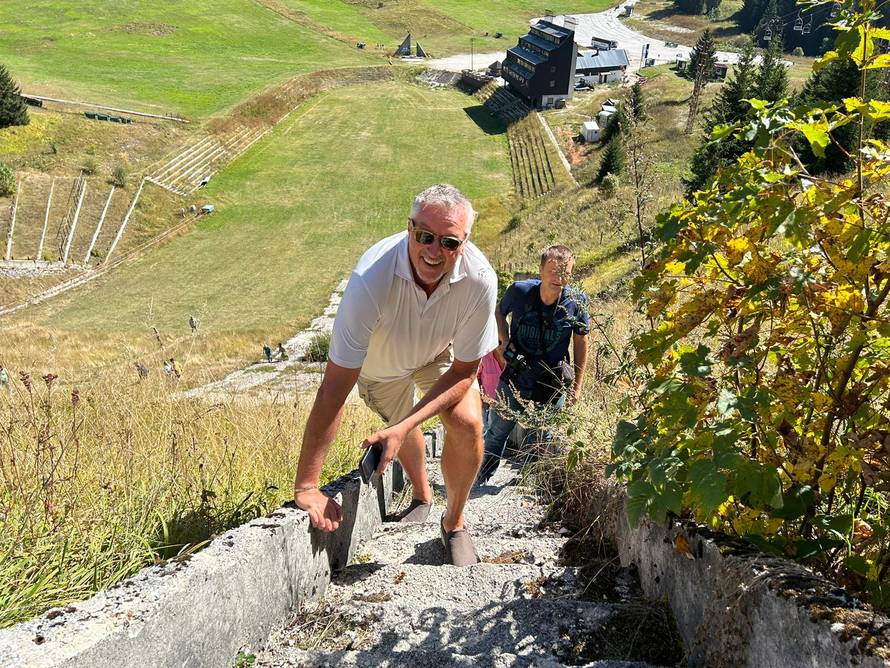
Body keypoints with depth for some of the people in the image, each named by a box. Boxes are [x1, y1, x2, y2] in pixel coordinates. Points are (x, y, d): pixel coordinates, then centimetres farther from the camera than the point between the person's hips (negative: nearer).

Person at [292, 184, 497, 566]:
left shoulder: (479, 279, -37)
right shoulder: (372, 279, -44)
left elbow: (464, 371, -23)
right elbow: (335, 388, -42)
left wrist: (403, 428, -36)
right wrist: (306, 486, -41)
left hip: (441, 353, 1)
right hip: (379, 361, 0)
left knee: (467, 424, -19)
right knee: (400, 425, 18)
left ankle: (454, 523, 8)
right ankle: (421, 497, 52)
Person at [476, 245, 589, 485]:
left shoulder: (576, 302, -15)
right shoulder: (519, 291, -15)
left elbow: (580, 342, -1)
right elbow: (499, 312, 8)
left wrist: (577, 385, 1)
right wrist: (504, 341, -9)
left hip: (553, 384, 0)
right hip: (515, 378, 0)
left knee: (543, 438, 16)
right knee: (497, 431, 13)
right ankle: (479, 478, 33)